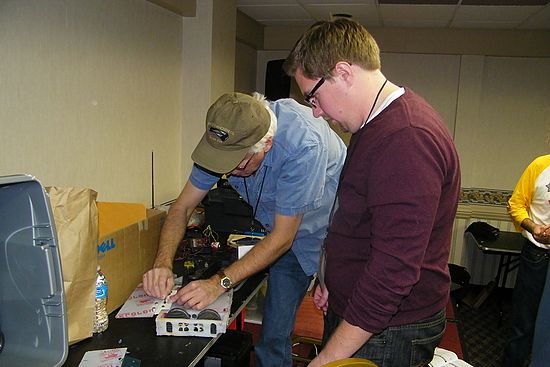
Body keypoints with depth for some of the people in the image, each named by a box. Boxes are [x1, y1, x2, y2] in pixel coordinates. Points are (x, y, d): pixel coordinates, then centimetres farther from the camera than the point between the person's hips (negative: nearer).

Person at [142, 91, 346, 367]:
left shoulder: (303, 146, -37)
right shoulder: (227, 138, -19)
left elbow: (282, 238, -29)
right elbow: (183, 207, -9)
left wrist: (220, 283, -35)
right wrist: (163, 263, -25)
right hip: (289, 239, 5)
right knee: (272, 336, 3)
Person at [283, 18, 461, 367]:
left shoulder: (406, 139, -27)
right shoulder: (380, 123, 7)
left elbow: (393, 271, -30)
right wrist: (334, 279, 14)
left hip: (386, 332, -9)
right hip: (353, 311, 9)